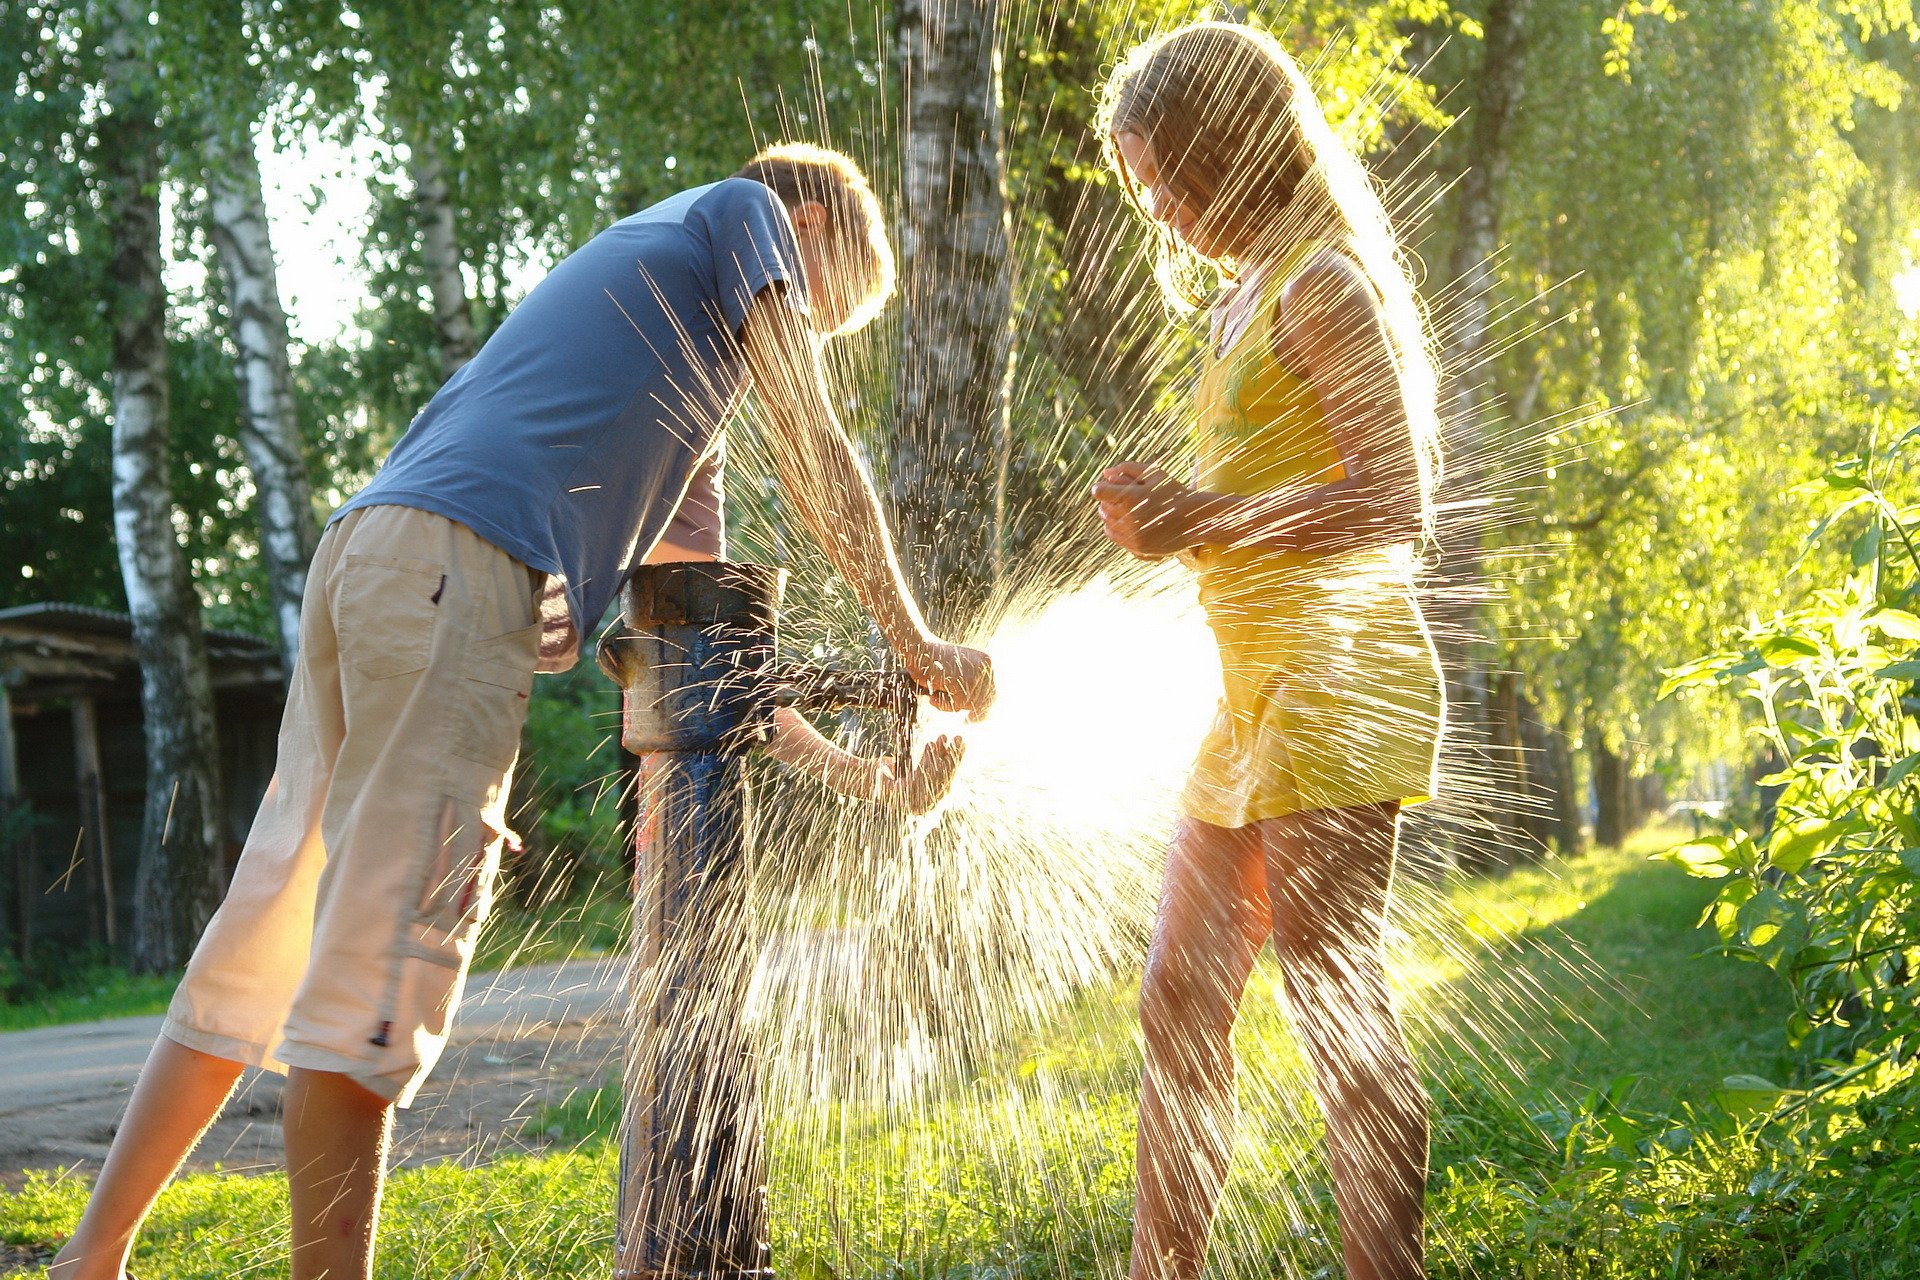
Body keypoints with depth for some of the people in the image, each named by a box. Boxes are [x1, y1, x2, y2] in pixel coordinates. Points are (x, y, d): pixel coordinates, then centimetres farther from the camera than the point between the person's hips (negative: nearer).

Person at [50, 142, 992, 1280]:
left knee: (272, 932, 10)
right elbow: (818, 459, 9)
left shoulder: (643, 252, 37)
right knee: (376, 967, -12)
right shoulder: (750, 215, 14)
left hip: (366, 549, 9)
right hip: (466, 567, -9)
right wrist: (919, 646, 18)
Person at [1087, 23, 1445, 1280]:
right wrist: (1178, 515, 11)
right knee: (1180, 1007, 10)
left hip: (1330, 681, -10)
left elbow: (1394, 502, -16)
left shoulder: (1319, 283, -8)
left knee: (1336, 1004, -9)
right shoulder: (1250, 299, 20)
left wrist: (1203, 520, -16)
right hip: (1254, 693, 10)